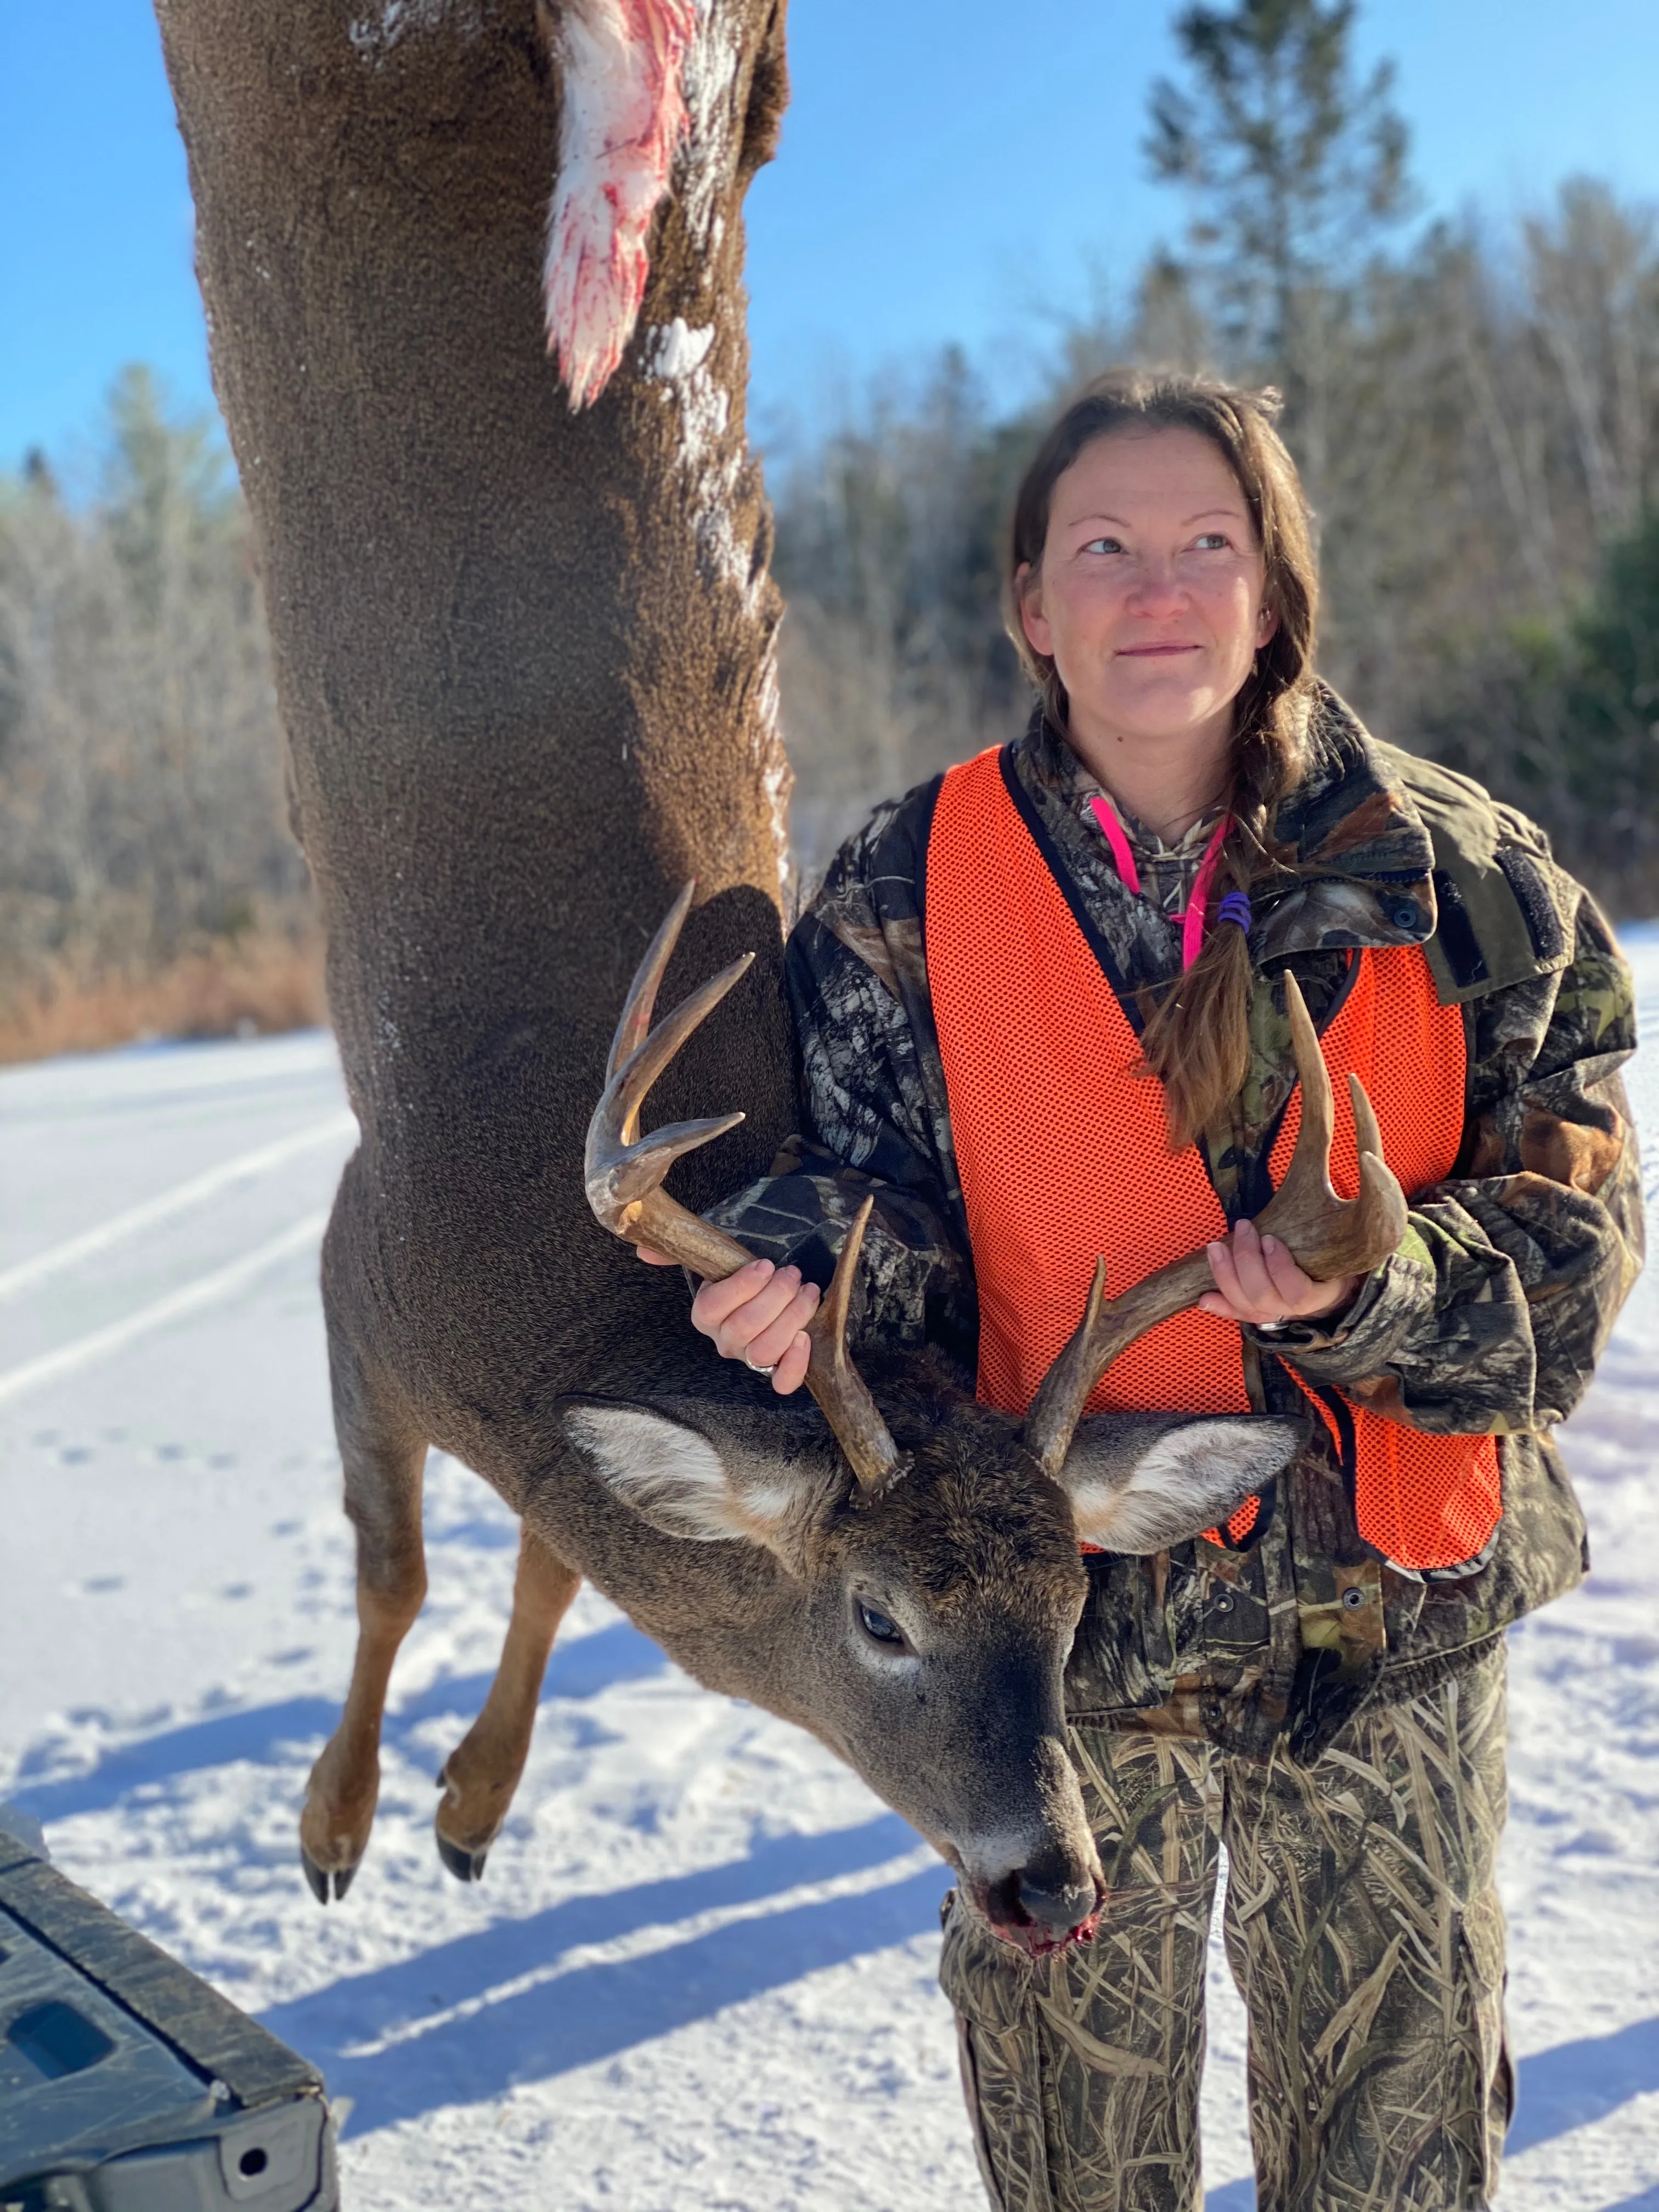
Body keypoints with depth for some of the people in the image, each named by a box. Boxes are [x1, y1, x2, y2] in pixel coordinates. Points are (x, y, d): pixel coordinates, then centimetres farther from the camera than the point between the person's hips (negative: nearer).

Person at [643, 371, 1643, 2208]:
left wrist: (1384, 1296, -23)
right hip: (1069, 1601, 0)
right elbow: (877, 1184, -3)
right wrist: (808, 1277, -26)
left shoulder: (1457, 883, -5)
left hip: (1396, 1611, 1)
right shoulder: (905, 899, -6)